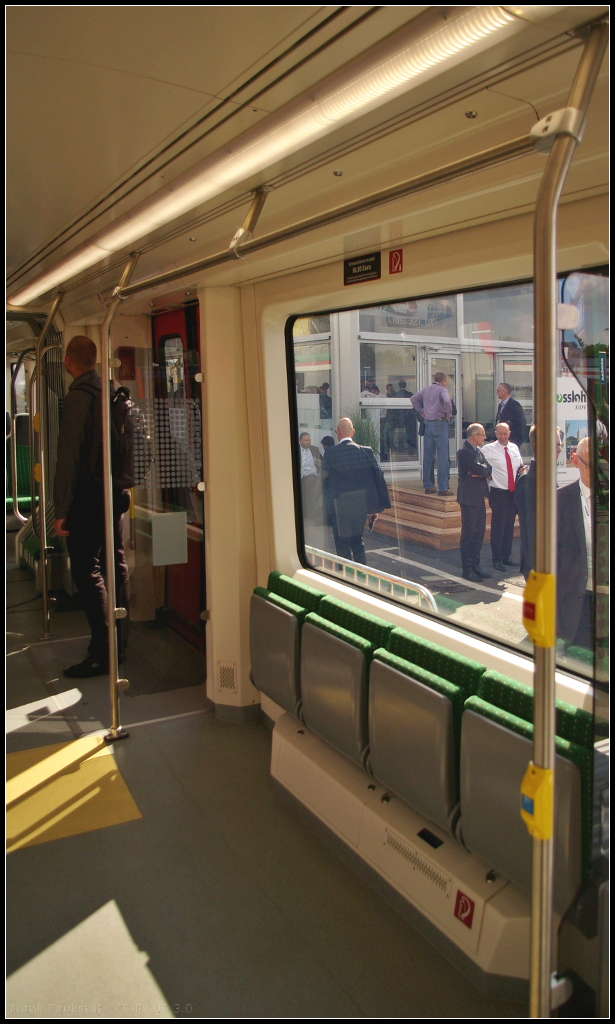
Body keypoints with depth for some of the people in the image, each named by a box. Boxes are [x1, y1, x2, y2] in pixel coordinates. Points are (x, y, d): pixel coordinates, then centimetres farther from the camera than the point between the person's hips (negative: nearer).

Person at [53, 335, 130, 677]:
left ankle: (102, 655, -4)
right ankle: (120, 645, 22)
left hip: (89, 494, -8)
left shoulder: (78, 396, -14)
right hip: (116, 490, 8)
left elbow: (69, 455, -18)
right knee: (117, 566, 13)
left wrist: (61, 509, -17)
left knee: (88, 571, -5)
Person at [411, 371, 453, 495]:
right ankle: (443, 488, -5)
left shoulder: (426, 390, 12)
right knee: (442, 456, -4)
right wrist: (448, 414, -10)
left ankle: (428, 486, 14)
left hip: (428, 423, 7)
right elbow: (447, 401, -25)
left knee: (428, 456, 11)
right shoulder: (442, 390, -8)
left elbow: (413, 399, 17)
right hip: (440, 423, -7)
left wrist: (421, 412, 17)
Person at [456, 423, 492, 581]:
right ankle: (467, 570, 2)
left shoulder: (477, 450, 15)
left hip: (479, 496, 9)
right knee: (468, 533, -3)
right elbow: (478, 469, -22)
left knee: (479, 533, 12)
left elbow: (488, 469, 8)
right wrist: (484, 469, -2)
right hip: (469, 497, -9)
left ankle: (475, 566, 20)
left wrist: (481, 471, -12)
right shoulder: (464, 451, -14)